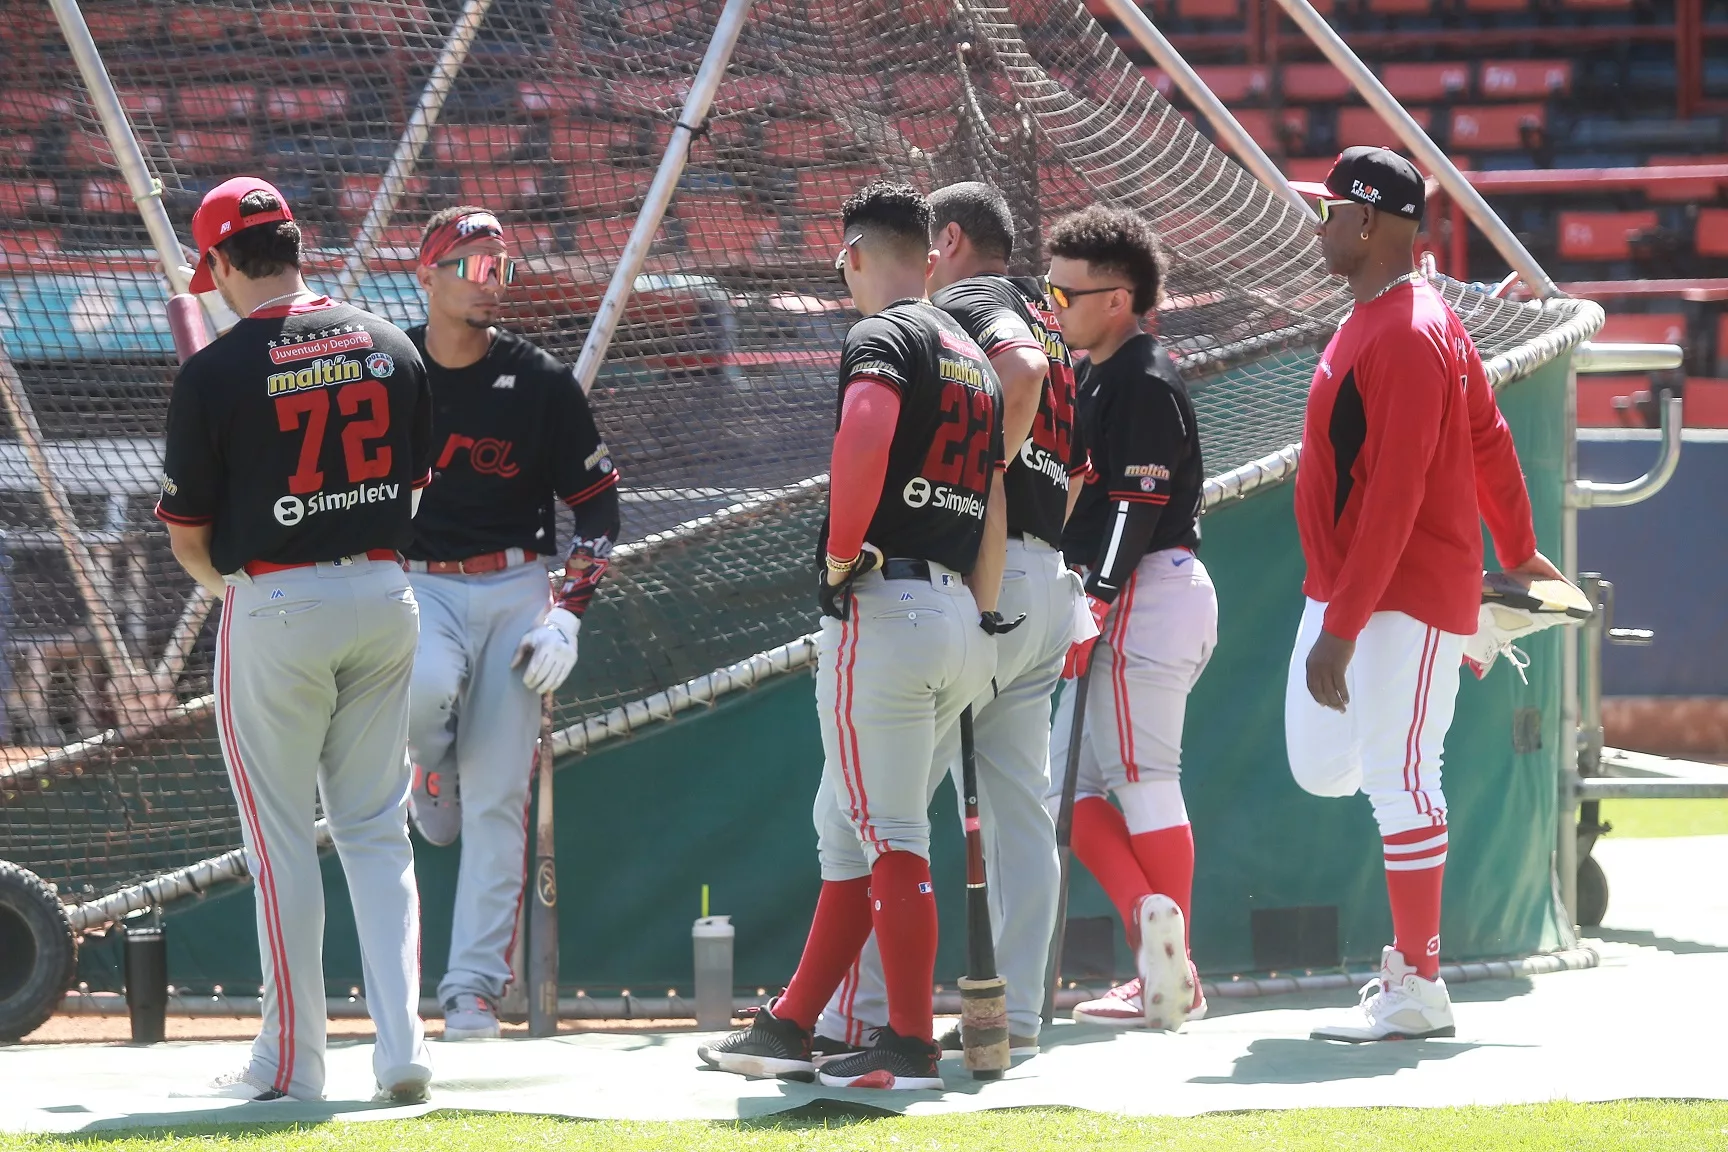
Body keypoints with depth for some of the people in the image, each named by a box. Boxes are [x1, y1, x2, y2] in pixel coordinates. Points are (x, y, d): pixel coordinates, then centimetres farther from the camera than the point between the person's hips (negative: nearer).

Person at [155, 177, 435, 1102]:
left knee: (281, 838, 5)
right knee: (378, 832, 11)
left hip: (275, 607, -4)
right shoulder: (388, 347, 3)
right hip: (385, 594, 4)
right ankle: (402, 1044, 2)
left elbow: (186, 537, -5)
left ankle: (291, 1059, 10)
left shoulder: (216, 373, -12)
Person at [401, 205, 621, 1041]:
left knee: (497, 799, -4)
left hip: (516, 593, 0)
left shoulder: (541, 384, 0)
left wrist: (569, 613, -7)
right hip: (415, 586, 0)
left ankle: (474, 983, 2)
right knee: (426, 685, -34)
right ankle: (435, 770, 2)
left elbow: (597, 503, 5)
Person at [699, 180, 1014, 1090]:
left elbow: (866, 429, -29)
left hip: (884, 606, -9)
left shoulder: (882, 336, -7)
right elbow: (993, 511, 21)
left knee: (891, 836, -7)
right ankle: (792, 1026, 20)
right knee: (846, 826, 16)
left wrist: (841, 551, -18)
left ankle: (910, 1046, -8)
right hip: (961, 620, 9)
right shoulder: (974, 358, 21)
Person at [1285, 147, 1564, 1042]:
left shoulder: (1405, 337, -19)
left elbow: (1395, 496, -25)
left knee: (1398, 777, -6)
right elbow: (1489, 440, 21)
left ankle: (1417, 987, -1)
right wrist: (1518, 554, 31)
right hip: (1342, 591, 10)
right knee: (1321, 764, 10)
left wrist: (1343, 628, -27)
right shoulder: (1399, 320, 13)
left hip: (1405, 597, -10)